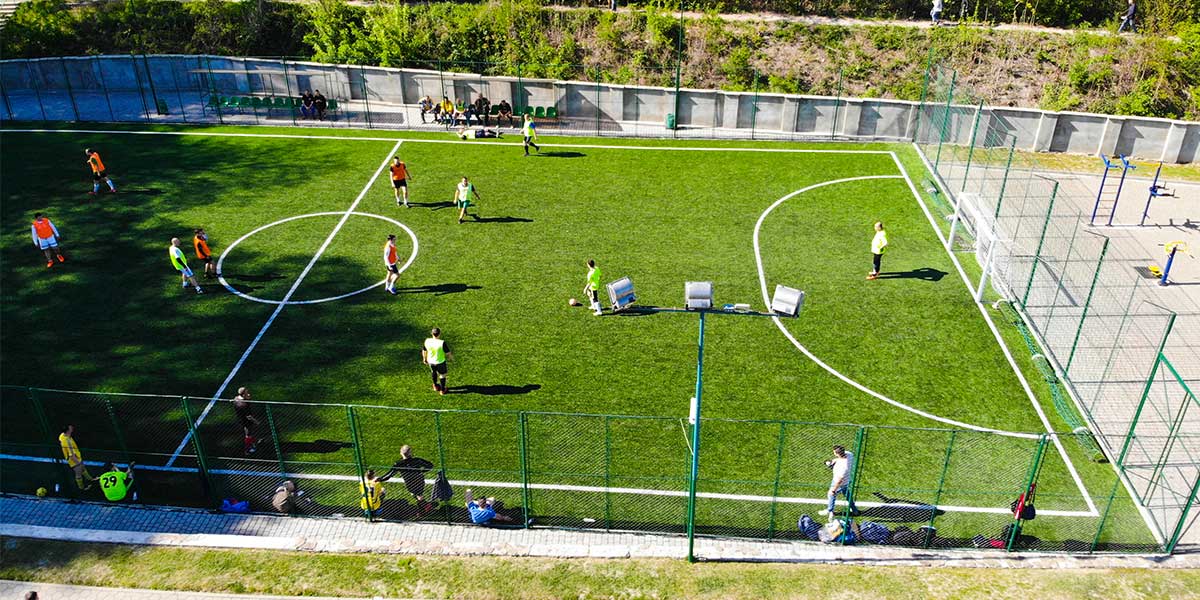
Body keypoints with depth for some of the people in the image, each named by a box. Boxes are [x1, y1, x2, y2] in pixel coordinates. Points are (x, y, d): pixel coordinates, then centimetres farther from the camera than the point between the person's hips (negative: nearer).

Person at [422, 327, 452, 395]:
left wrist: (424, 358, 18)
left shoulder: (427, 341, -18)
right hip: (440, 362, -4)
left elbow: (424, 350, -1)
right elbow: (448, 353, -17)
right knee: (442, 375, 21)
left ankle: (436, 386, 51)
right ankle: (442, 390, 36)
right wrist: (451, 356, 6)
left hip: (431, 361, 4)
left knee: (433, 372, 32)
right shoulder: (442, 343, -30)